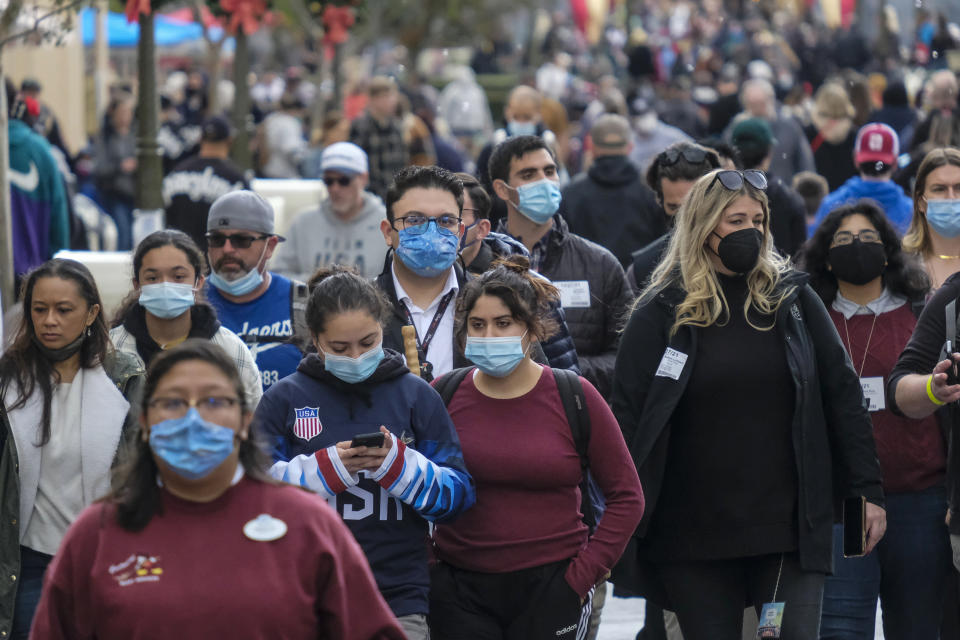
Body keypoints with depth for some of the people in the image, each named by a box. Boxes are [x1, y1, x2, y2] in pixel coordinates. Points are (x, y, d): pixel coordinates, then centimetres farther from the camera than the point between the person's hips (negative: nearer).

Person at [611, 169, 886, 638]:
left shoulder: (792, 299, 7)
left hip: (791, 528, 1)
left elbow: (842, 395, 8)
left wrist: (867, 489, 2)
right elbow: (626, 415, -1)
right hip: (693, 537, -1)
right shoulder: (662, 312, 1)